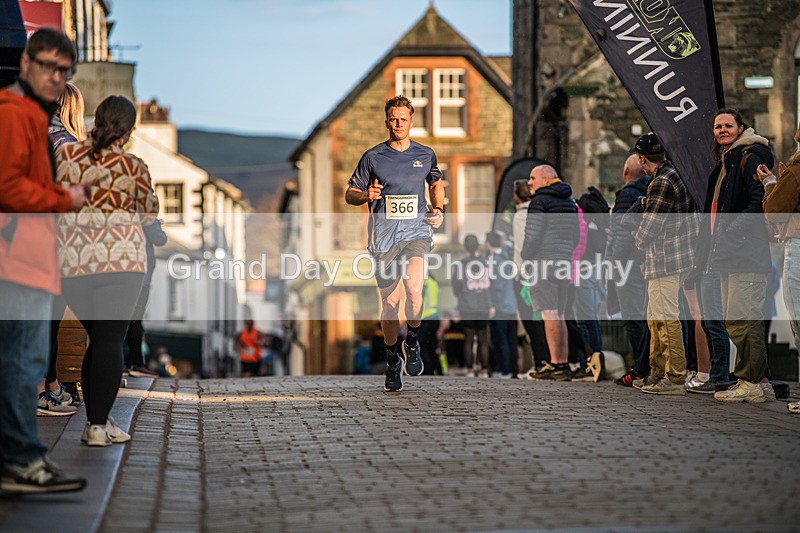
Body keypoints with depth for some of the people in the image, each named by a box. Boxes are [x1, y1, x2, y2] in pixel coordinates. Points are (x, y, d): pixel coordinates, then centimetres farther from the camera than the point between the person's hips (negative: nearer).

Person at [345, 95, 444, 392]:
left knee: (414, 287, -25)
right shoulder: (373, 157, 4)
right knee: (390, 302, 3)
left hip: (417, 233, 0)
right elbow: (349, 194, 9)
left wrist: (439, 210, 11)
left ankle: (412, 342, 1)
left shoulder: (426, 155, 9)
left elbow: (436, 184, 29)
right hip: (384, 238, 0)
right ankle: (392, 360, 23)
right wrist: (366, 195, -13)